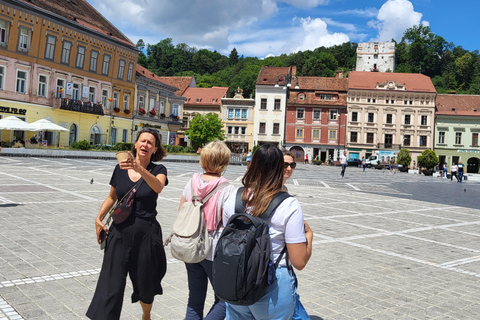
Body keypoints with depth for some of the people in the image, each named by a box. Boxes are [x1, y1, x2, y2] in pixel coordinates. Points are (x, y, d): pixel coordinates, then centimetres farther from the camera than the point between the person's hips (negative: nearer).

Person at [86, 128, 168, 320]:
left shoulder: (158, 170, -3)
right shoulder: (120, 169, 3)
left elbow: (158, 187, -27)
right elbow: (112, 197, 15)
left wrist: (140, 169, -43)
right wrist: (99, 218, 2)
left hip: (146, 233, -1)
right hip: (120, 232, 1)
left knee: (145, 285, 14)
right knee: (111, 285, -5)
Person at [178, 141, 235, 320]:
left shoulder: (192, 183, 0)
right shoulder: (227, 189, -16)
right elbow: (227, 224, -17)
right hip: (214, 254, -5)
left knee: (195, 301, 17)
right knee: (224, 300, 11)